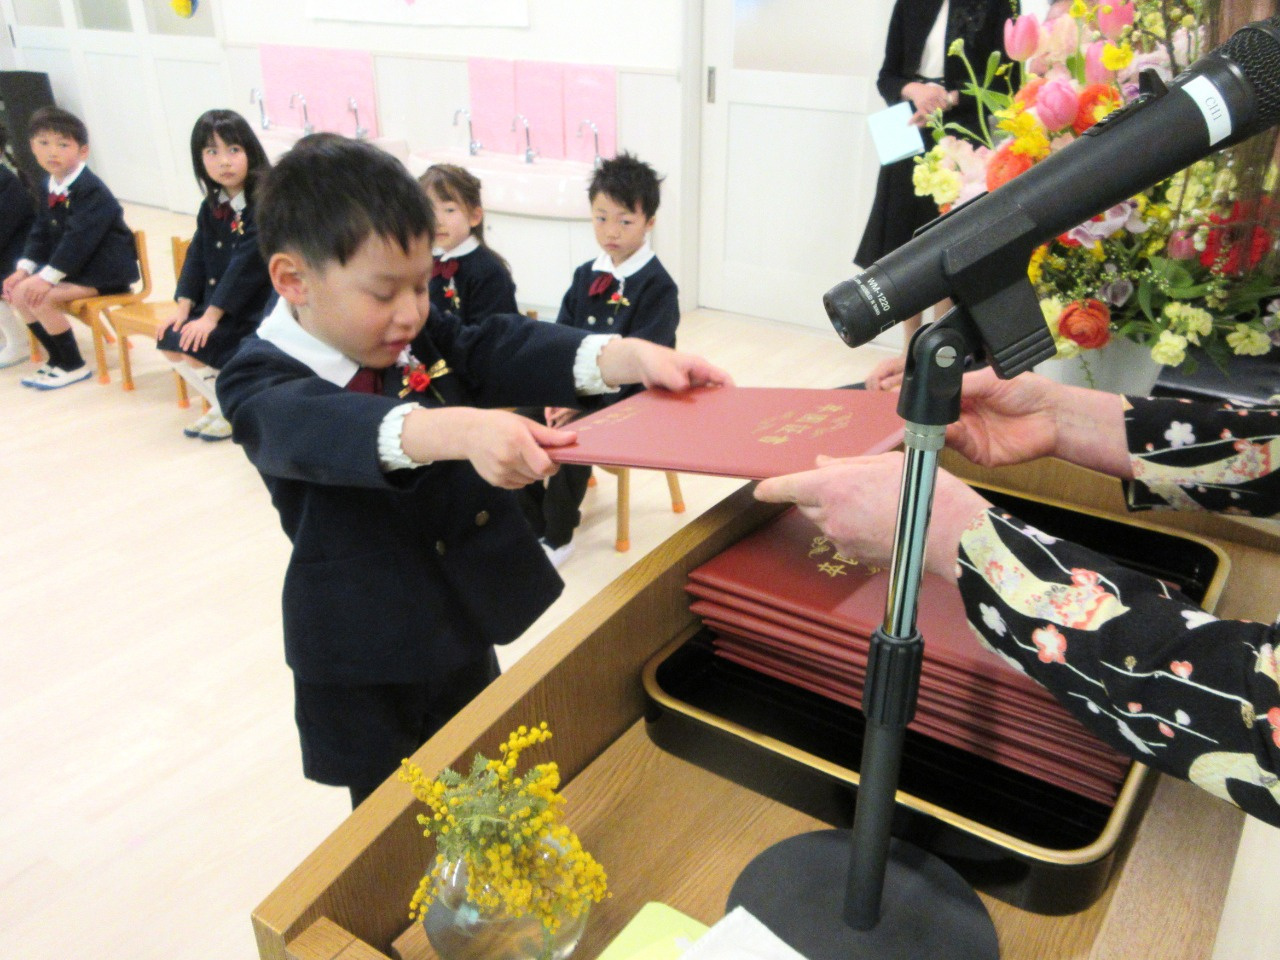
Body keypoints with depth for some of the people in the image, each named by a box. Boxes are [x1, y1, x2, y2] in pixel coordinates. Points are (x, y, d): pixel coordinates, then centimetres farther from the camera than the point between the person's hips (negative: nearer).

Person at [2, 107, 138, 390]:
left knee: (42, 298, -22)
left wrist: (48, 276, -26)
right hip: (73, 267, 9)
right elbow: (40, 234, 13)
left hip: (105, 271, -9)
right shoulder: (52, 191, 9)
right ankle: (57, 359, 13)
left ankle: (73, 367, -5)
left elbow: (79, 238, -25)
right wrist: (25, 269, -1)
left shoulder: (91, 191, -18)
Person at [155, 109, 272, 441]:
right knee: (169, 342, 2)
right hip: (214, 304, 8)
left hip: (256, 307, -8)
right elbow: (197, 256, 10)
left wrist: (211, 317, -21)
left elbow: (247, 263, -22)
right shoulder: (212, 206, 8)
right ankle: (221, 405, 15)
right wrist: (185, 308, -2)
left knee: (195, 349, -18)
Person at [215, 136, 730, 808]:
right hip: (363, 670, -5)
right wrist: (459, 429, -61)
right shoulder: (261, 385, -20)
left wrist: (631, 357, -32)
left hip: (463, 628, 6)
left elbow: (501, 351, -15)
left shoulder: (421, 336, -2)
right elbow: (323, 427, -41)